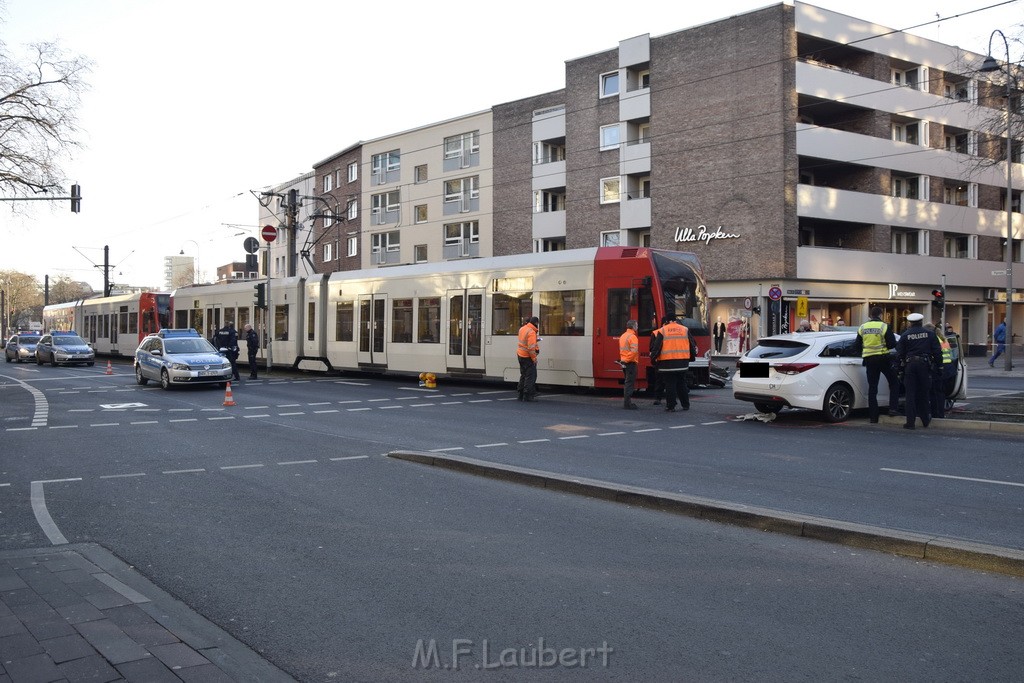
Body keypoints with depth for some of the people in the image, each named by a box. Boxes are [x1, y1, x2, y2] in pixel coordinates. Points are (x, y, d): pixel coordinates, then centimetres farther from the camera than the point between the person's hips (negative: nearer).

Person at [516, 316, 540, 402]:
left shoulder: (522, 329, 8)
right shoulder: (531, 332, -21)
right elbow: (531, 347, -25)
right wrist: (534, 358, -18)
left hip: (520, 355, 9)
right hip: (527, 357, -9)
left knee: (523, 375, 18)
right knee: (531, 376, -3)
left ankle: (521, 394, 21)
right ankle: (527, 395, -3)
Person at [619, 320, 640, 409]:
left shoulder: (623, 336, 16)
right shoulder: (632, 337, -13)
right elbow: (634, 351, -23)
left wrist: (623, 360, 12)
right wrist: (627, 360, -18)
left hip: (624, 362, 9)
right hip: (630, 362, -9)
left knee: (627, 383, 16)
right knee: (630, 383, -7)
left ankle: (627, 402, 20)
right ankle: (627, 404, -8)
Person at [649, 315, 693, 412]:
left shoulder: (662, 331, -3)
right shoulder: (685, 330, 8)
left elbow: (656, 346, -6)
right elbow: (691, 346, 12)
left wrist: (653, 358, 6)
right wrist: (691, 358, 23)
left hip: (667, 363, -3)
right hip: (682, 363, 4)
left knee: (670, 385, 1)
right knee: (681, 384, 16)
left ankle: (670, 406, 2)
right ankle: (685, 405, 21)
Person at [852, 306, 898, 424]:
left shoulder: (862, 328, 4)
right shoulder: (884, 327, -8)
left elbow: (856, 347, 9)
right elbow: (892, 344, -9)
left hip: (869, 360, 4)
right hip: (883, 358, -3)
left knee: (872, 388, 7)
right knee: (894, 383, 14)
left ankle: (873, 417, 6)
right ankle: (893, 408, 0)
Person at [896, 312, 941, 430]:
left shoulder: (905, 335, 0)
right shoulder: (929, 333, 2)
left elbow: (900, 353, 1)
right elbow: (937, 351, 1)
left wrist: (902, 363, 15)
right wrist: (938, 364, 8)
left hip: (910, 364, -1)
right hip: (925, 364, 1)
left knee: (910, 394, 1)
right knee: (923, 393, 13)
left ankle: (910, 422, -3)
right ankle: (925, 420, 22)